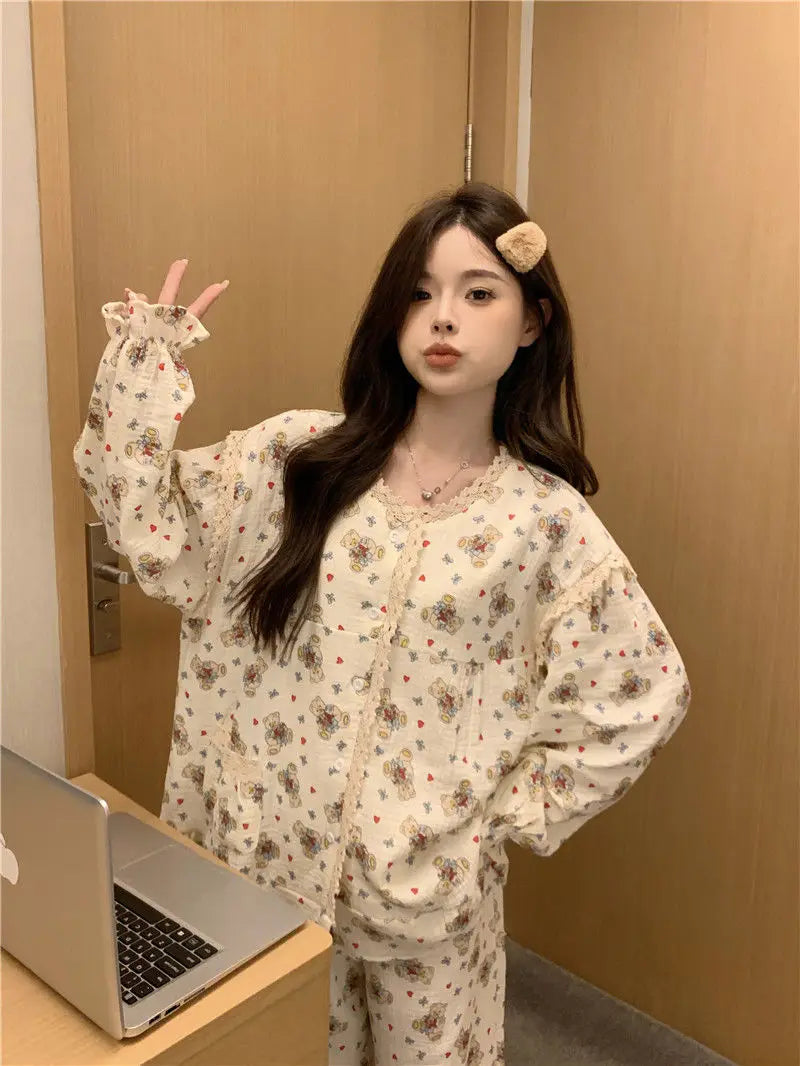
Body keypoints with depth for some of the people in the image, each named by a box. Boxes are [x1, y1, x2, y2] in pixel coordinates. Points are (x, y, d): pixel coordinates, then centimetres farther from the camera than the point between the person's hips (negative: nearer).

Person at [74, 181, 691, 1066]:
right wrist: (146, 359, -11)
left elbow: (641, 697, -4)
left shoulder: (544, 518, -9)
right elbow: (153, 531, -8)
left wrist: (512, 813, -5)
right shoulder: (297, 457, -5)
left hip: (427, 892, -1)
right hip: (270, 861, 2)